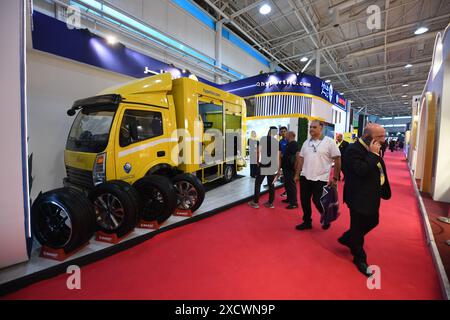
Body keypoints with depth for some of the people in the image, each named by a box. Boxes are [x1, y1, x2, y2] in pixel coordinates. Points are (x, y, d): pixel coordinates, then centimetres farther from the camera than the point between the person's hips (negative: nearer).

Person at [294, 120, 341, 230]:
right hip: (305, 177, 5)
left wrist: (335, 178, -9)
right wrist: (297, 174, 9)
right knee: (304, 200, 10)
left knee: (318, 201, 1)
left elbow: (337, 160, -7)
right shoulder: (306, 142, 8)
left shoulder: (329, 142, -7)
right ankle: (307, 222, 28)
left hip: (320, 179, -5)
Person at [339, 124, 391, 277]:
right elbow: (361, 170, -33)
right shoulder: (354, 150, -21)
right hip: (359, 197, -10)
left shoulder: (373, 150, 8)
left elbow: (380, 171, 17)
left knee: (372, 222, 22)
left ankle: (347, 239, 41)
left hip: (371, 196, 10)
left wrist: (384, 191, 13)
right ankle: (360, 259, 26)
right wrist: (372, 154, -26)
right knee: (358, 228, 6)